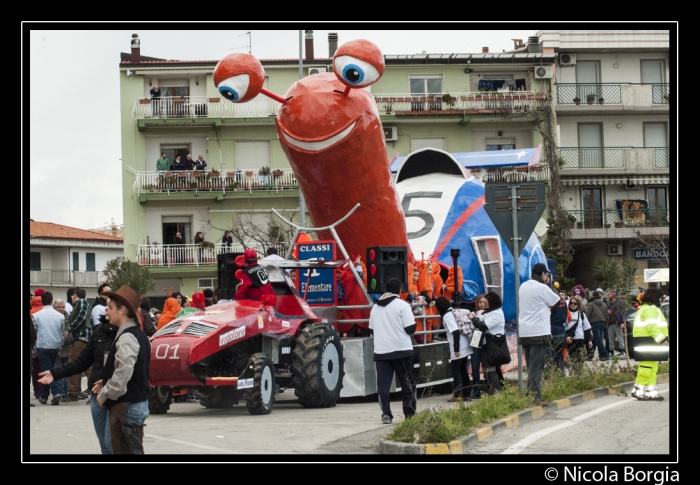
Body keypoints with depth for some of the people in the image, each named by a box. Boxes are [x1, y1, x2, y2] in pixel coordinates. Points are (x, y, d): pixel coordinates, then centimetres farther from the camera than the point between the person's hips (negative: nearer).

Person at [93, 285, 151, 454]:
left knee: (128, 451, -5)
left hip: (127, 407, -10)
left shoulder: (127, 337, -18)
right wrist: (105, 383, 11)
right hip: (135, 402, 10)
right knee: (121, 450, 15)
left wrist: (104, 395, -11)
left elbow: (123, 374, -24)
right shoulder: (136, 334, 12)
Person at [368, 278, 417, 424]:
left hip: (380, 351, 4)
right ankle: (410, 414, 9)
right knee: (407, 383, 7)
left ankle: (386, 414, -10)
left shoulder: (375, 307, 11)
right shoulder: (402, 305, -6)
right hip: (401, 350, -3)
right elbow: (410, 328, -9)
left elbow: (372, 329, 17)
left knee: (383, 383, 2)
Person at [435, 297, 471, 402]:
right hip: (465, 347, 8)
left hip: (458, 349, -8)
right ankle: (466, 394, 15)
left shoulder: (447, 316, -12)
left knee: (456, 371, -1)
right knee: (463, 370, 13)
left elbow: (456, 331, -21)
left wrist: (456, 349, -19)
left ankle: (457, 395, -1)